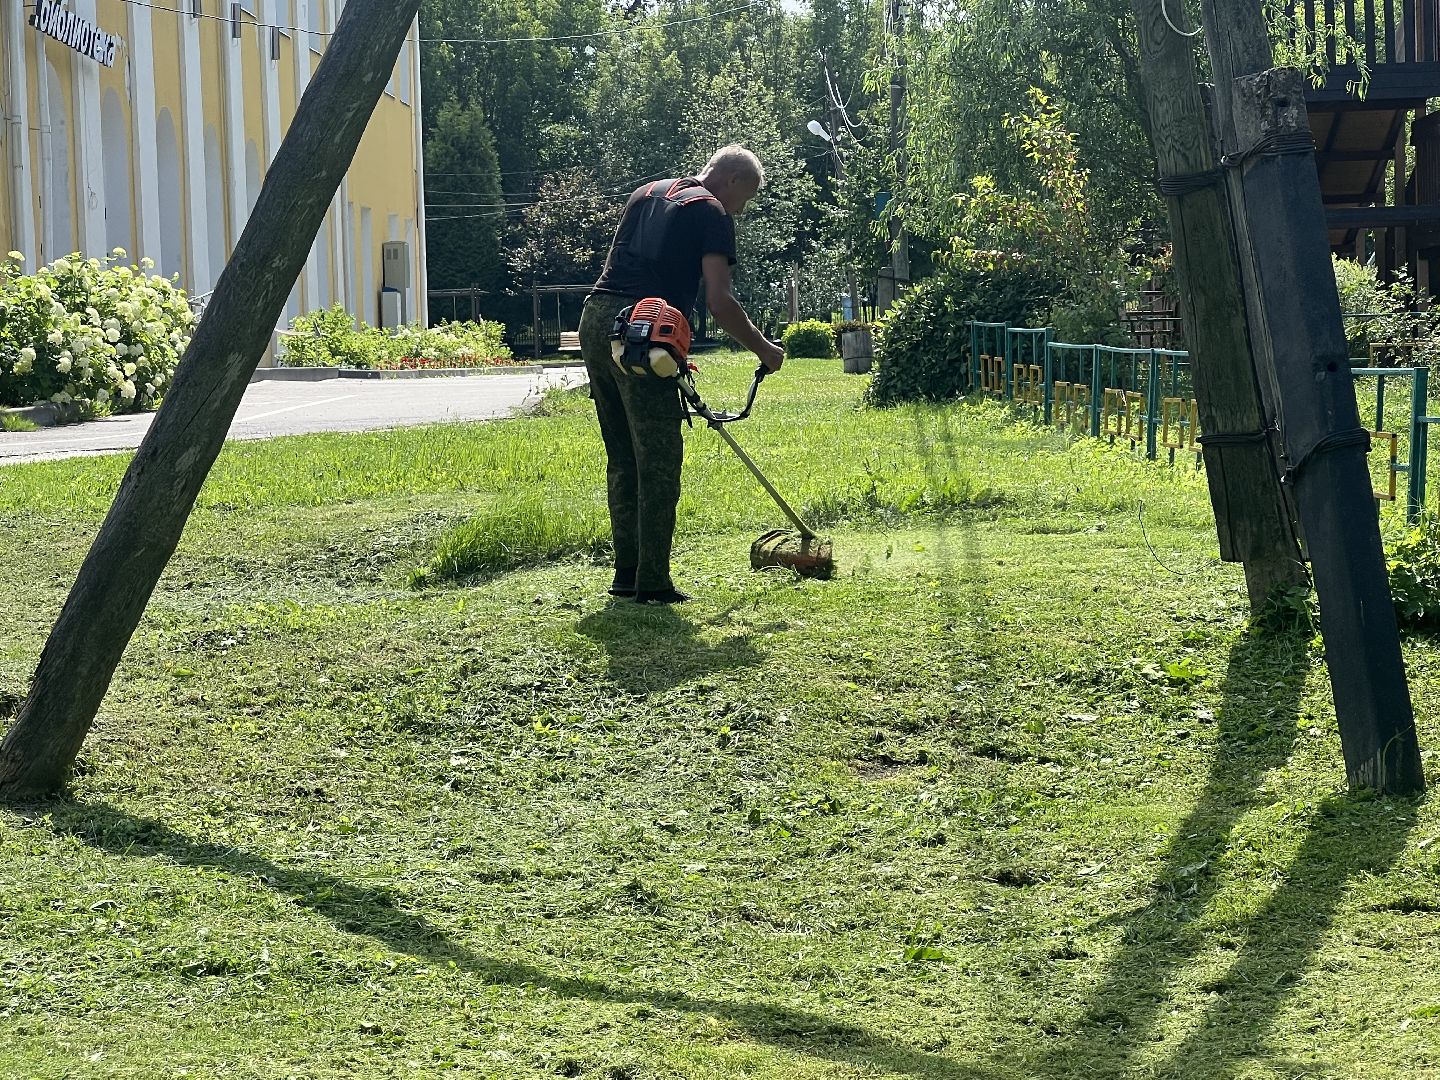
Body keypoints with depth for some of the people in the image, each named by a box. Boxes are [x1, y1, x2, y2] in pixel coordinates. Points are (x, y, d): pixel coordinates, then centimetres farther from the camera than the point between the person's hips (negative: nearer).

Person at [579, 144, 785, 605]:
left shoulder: (647, 193, 23)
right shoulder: (712, 213, -1)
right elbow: (719, 302, -10)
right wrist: (764, 349, 4)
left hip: (595, 319, 8)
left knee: (623, 458, 16)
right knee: (658, 461, -2)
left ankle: (626, 573, 19)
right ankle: (652, 582, -2)